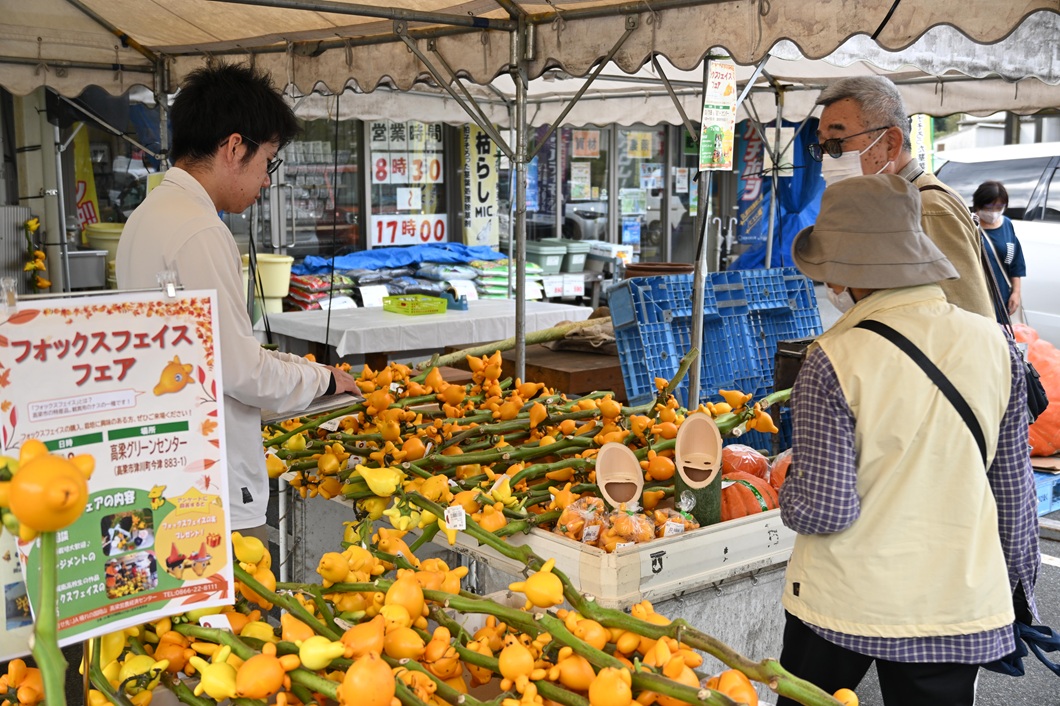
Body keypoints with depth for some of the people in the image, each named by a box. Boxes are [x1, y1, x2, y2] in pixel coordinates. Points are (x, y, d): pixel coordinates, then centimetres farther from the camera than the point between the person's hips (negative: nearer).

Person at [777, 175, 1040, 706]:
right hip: (960, 605, 4)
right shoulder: (994, 344, -4)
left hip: (846, 601, -3)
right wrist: (1018, 586, 18)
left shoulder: (836, 362, -19)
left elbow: (824, 511, -19)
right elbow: (1015, 488, 5)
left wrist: (789, 491, 4)